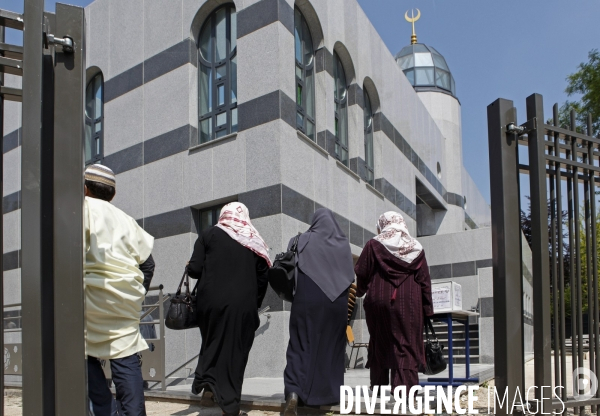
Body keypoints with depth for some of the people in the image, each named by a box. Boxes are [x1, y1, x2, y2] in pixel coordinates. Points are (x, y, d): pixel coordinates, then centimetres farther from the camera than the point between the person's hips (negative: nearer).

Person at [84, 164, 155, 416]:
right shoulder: (124, 218, 18)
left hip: (92, 292, -4)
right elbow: (147, 261, 15)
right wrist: (137, 292, 23)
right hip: (125, 298, 5)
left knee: (86, 354, 6)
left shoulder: (83, 208, 2)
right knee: (125, 358, 4)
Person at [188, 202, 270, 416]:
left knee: (212, 345, 18)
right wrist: (255, 304, 18)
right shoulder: (255, 242, 9)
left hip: (212, 302, -1)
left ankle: (208, 385, 3)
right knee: (236, 351, 7)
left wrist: (189, 267, 19)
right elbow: (263, 278, 8)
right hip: (244, 305, 1)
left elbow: (194, 269, -3)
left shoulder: (209, 235, 4)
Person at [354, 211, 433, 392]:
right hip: (409, 304, 0)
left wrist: (360, 291, 22)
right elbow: (424, 281, 4)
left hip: (378, 301, 0)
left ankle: (378, 385, 17)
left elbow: (361, 273, 2)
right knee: (407, 344, 1)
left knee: (379, 343, 12)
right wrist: (427, 309, 6)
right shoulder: (416, 248, 7)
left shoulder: (373, 245, 2)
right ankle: (405, 386, -8)